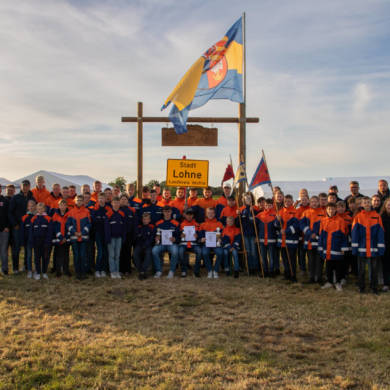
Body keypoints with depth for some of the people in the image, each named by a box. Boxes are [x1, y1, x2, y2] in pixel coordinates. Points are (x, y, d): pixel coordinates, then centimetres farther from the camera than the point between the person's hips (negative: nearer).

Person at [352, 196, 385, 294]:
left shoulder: (377, 216, 2)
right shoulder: (358, 217, 1)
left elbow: (380, 233, 1)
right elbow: (355, 233, 1)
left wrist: (381, 248, -4)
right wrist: (354, 247, -4)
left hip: (373, 249, 0)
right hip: (362, 248, 0)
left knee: (374, 269, 7)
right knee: (361, 269, 8)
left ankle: (374, 288, 18)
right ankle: (361, 287, 19)